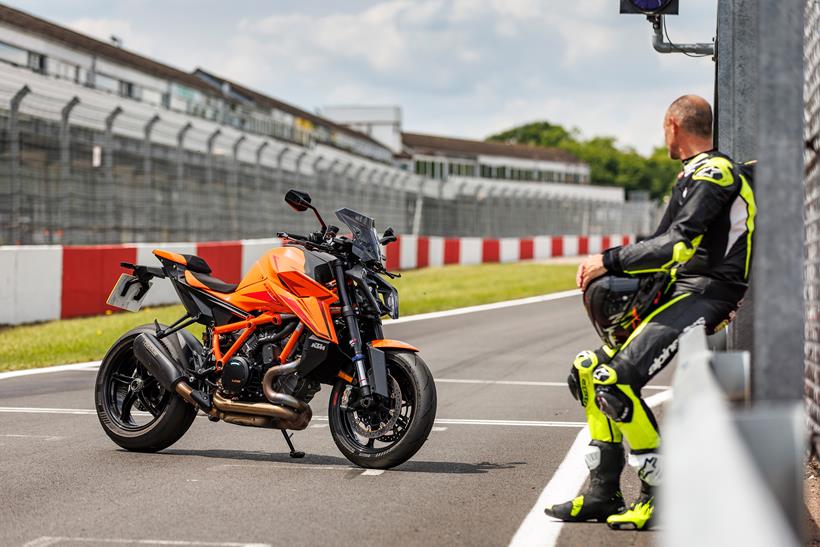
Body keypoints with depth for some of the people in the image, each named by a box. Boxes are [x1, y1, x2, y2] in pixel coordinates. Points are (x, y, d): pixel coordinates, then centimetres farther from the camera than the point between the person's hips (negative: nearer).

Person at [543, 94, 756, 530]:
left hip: (705, 293, -11)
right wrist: (608, 268, 10)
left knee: (616, 379, -24)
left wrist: (609, 260, -16)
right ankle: (602, 493, 11)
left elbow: (679, 245, -21)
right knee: (589, 370, 10)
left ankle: (662, 495, -16)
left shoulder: (711, 172, -11)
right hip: (687, 287, 11)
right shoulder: (698, 173, 23)